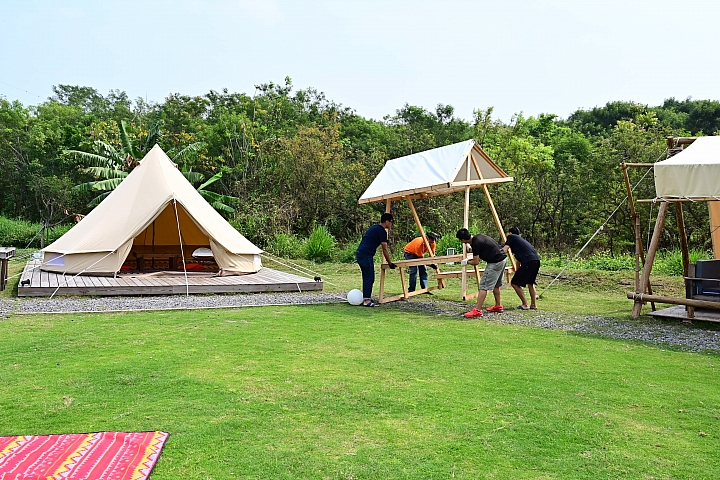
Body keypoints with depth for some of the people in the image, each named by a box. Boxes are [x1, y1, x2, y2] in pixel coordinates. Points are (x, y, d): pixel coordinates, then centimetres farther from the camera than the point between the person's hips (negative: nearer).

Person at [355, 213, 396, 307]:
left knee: (367, 278, 15)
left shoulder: (374, 228, 21)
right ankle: (367, 301, -7)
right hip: (366, 255, -10)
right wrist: (390, 263, 2)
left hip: (359, 253, 10)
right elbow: (385, 249, -6)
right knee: (369, 278, -6)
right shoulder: (382, 231, -7)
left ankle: (366, 298, 21)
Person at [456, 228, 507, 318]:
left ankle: (478, 310, -12)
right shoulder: (478, 236, 9)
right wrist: (472, 248, 37)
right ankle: (498, 306, 34)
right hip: (503, 258, 10)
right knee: (496, 285, 23)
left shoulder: (476, 243, -17)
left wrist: (467, 262, 7)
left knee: (483, 286, -9)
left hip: (496, 262, -10)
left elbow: (476, 262, -13)